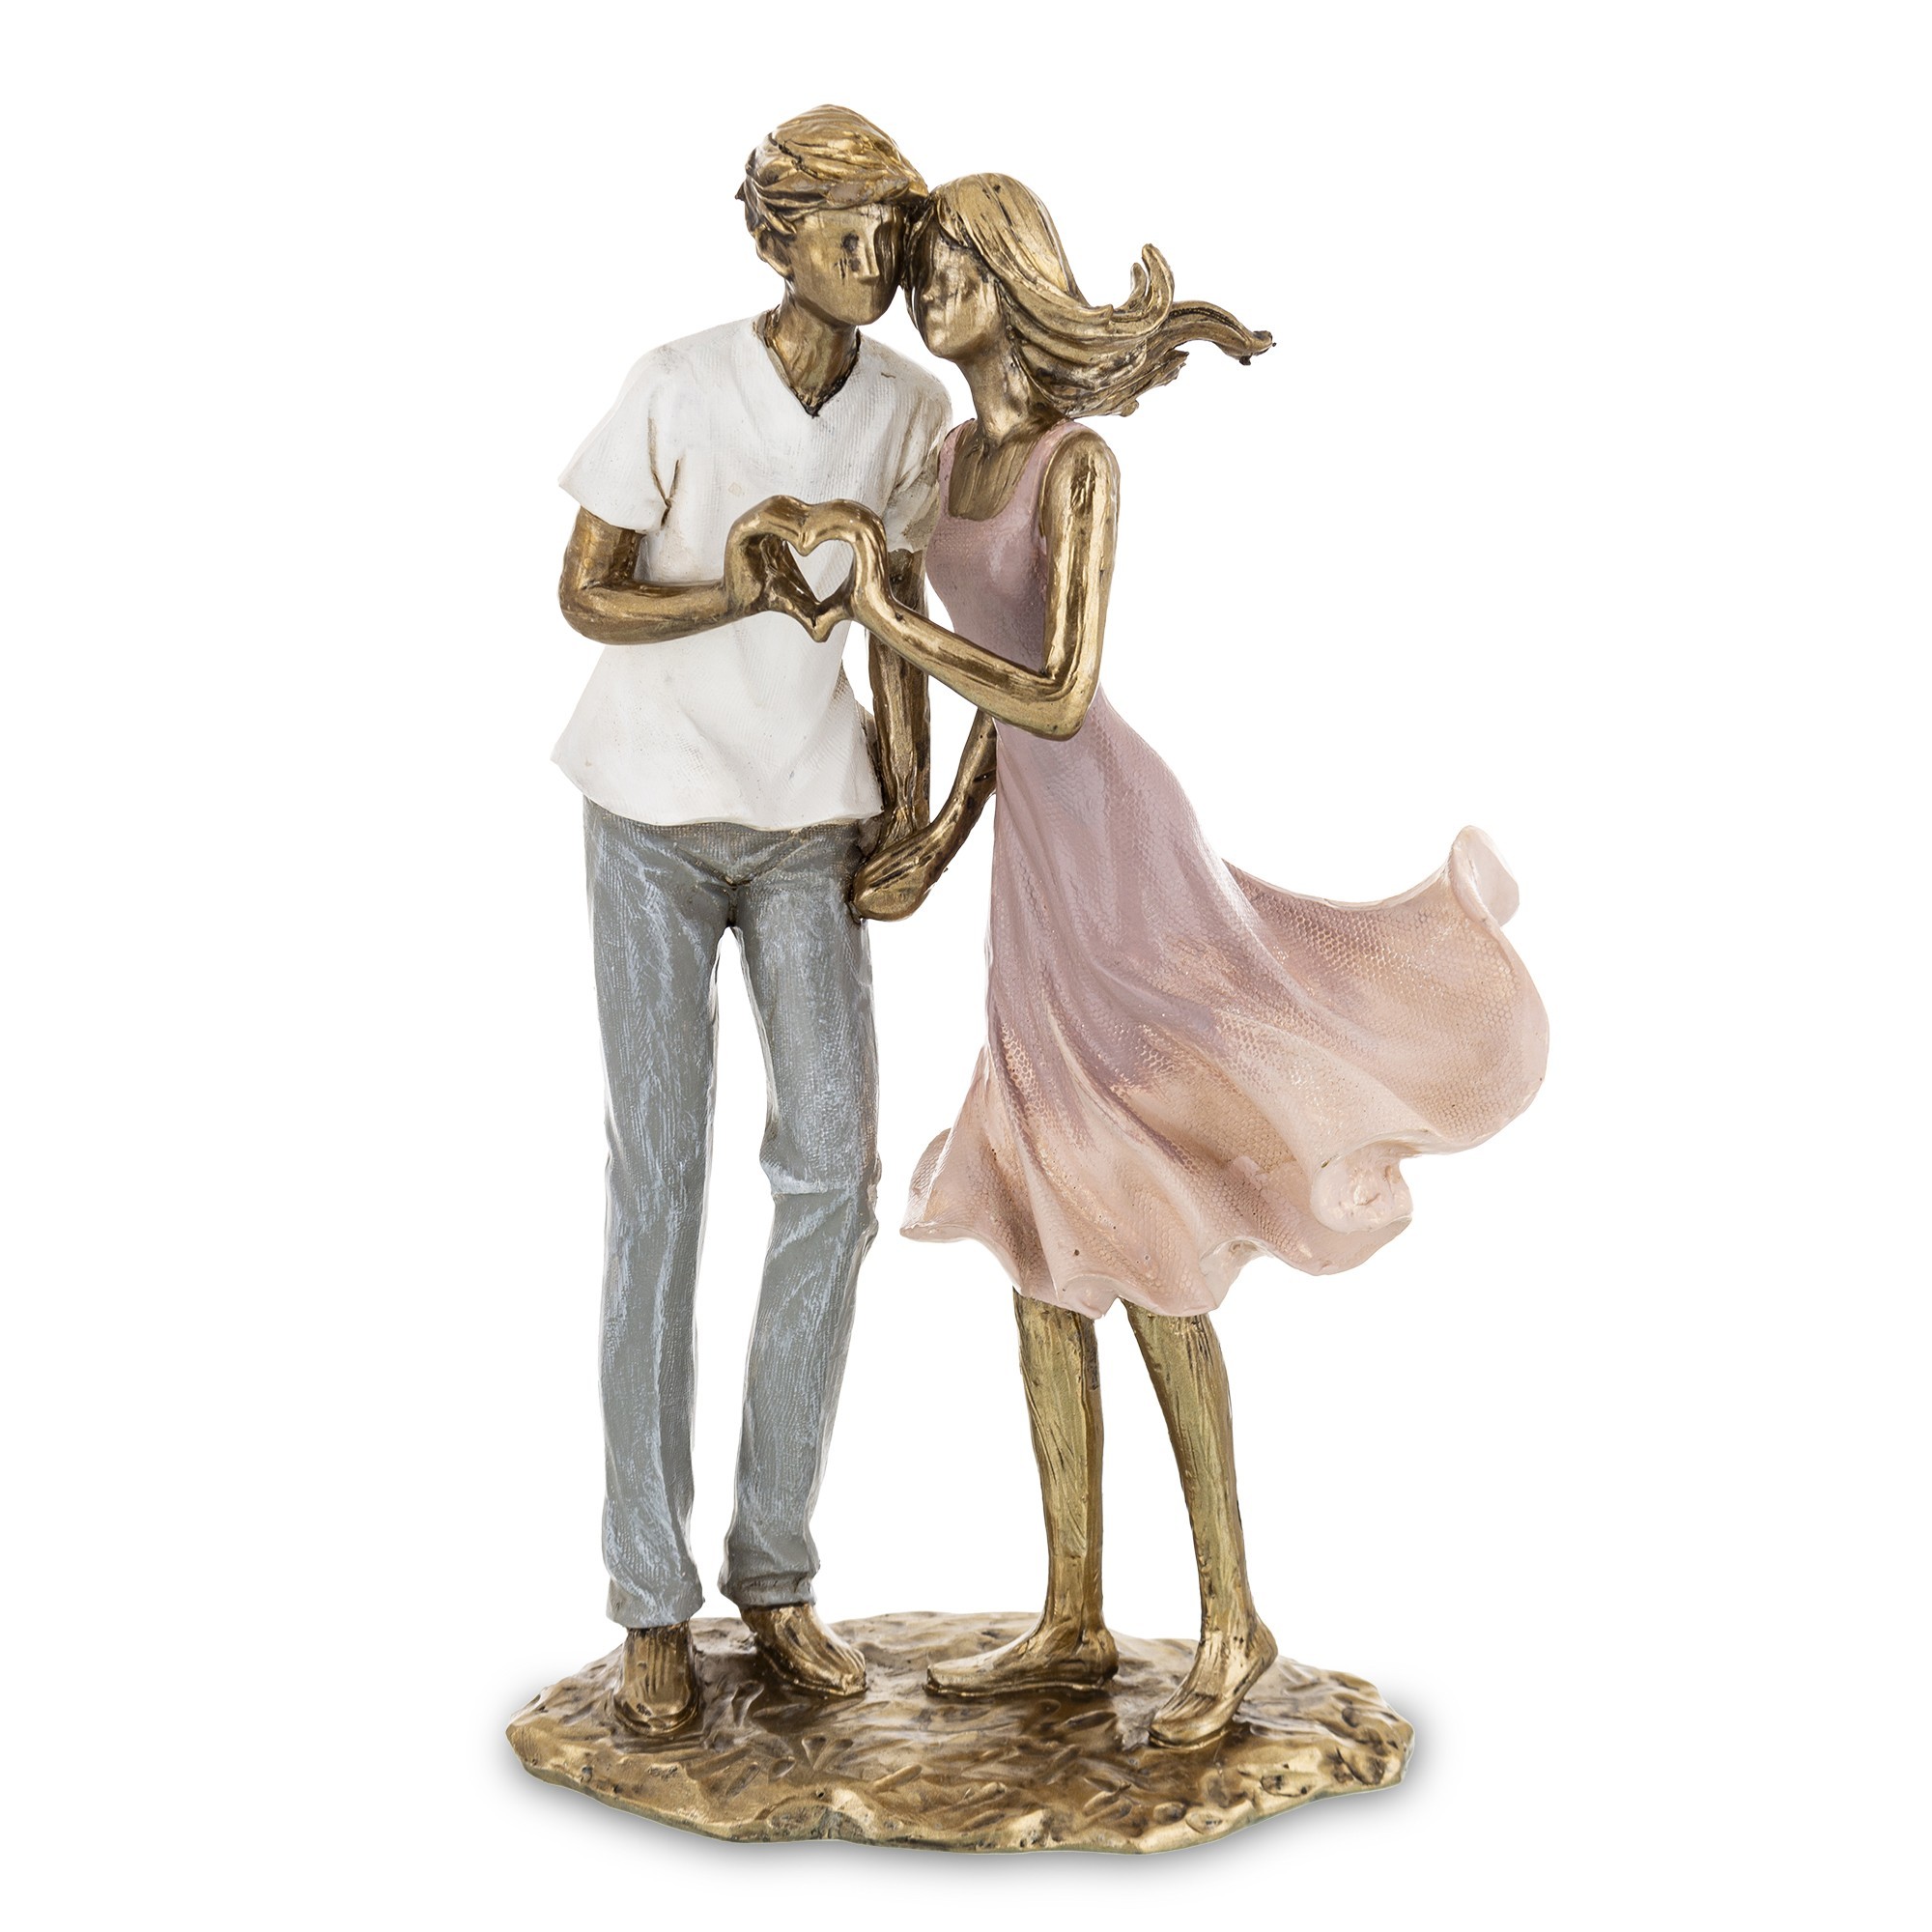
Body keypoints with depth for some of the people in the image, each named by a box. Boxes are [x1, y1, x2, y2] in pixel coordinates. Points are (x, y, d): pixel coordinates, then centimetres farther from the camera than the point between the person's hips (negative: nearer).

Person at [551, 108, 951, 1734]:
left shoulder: (910, 408, -1)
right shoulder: (676, 389, -13)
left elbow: (899, 609, 8)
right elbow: (586, 595, -7)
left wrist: (909, 789, 0)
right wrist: (740, 593, -23)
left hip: (807, 822, 4)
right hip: (657, 816, -3)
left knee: (833, 1167, -6)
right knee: (661, 1175, -5)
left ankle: (775, 1569, 9)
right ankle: (654, 1603, 5)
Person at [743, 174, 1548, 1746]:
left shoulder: (1079, 462, -14)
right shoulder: (961, 453, 13)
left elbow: (1059, 699, -21)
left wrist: (881, 613, -17)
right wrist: (943, 838, 13)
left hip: (1109, 853, -9)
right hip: (1040, 865, 9)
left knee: (1147, 1261, -3)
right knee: (1037, 1248, 9)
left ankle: (1232, 1615, 13)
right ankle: (1072, 1623, 18)